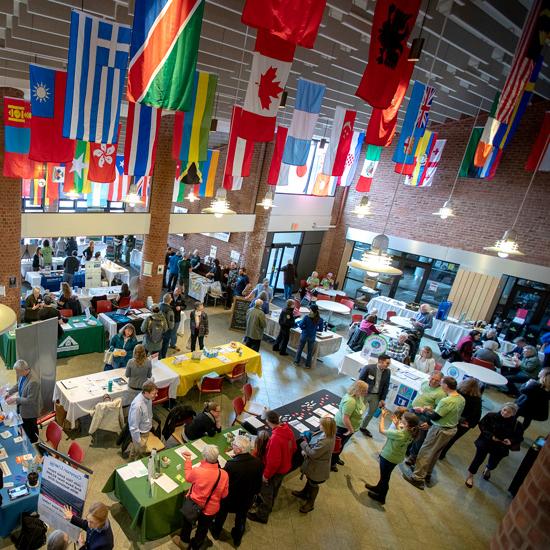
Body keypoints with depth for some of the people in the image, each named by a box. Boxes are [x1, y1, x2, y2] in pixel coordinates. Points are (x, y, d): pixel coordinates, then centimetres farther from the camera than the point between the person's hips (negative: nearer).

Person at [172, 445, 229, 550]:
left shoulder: (197, 471, -33)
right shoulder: (224, 474, -27)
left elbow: (188, 477, -8)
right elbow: (224, 494, -10)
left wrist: (188, 460, 2)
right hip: (211, 509, 1)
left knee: (187, 523, 31)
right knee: (203, 529, 30)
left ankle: (184, 541, 56)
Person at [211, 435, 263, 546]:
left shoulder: (231, 464, -40)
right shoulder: (258, 462, -25)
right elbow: (258, 484, -8)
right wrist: (254, 493, 12)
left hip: (229, 499, -2)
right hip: (247, 499, 3)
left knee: (221, 515, 30)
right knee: (241, 519, 30)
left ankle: (216, 532, 55)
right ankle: (237, 539, 53)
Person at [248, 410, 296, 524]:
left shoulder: (275, 438, -39)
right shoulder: (288, 431, -14)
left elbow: (273, 461, -31)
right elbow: (293, 448, 3)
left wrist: (266, 475, -17)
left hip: (275, 471, -7)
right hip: (285, 467, 8)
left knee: (266, 492, 17)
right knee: (274, 489, 30)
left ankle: (262, 515, 37)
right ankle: (268, 506, 53)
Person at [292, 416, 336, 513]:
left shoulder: (326, 441, -42)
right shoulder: (325, 433, -14)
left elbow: (313, 454, -33)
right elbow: (313, 443, 2)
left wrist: (304, 444, -19)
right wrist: (306, 450, -12)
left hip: (317, 468, -8)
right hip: (313, 464, 8)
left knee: (313, 484, 19)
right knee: (309, 479, 32)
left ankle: (310, 503, 44)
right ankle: (304, 493, 58)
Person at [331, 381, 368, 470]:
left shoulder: (357, 396, -7)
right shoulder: (350, 401, -37)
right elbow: (345, 418, -36)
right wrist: (351, 429, -23)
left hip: (349, 426, 9)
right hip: (343, 426, -9)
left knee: (342, 444, 28)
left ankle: (336, 457, 50)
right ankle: (331, 463, 34)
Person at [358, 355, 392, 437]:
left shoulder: (387, 372, -8)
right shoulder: (368, 368, -22)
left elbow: (386, 386, 1)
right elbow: (360, 381, -13)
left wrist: (382, 399, 2)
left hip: (376, 396, 5)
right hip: (365, 393, -4)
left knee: (371, 413, 20)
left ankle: (363, 427, 43)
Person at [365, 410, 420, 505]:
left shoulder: (398, 434, -38)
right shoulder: (410, 433, -15)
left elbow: (382, 430, -25)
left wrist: (382, 417, -15)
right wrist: (397, 425, -1)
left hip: (388, 458, -7)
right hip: (397, 458, 7)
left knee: (385, 477, 17)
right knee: (385, 475, 29)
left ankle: (381, 497, 38)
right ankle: (379, 488, 52)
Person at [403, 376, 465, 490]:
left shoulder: (446, 401, -30)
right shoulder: (461, 399, -2)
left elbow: (435, 417, -22)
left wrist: (424, 410, -5)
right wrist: (430, 410, 12)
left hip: (441, 430, -8)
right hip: (452, 429, 9)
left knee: (425, 453, 5)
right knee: (435, 453, 23)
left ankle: (418, 478, 12)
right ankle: (427, 474, 37)